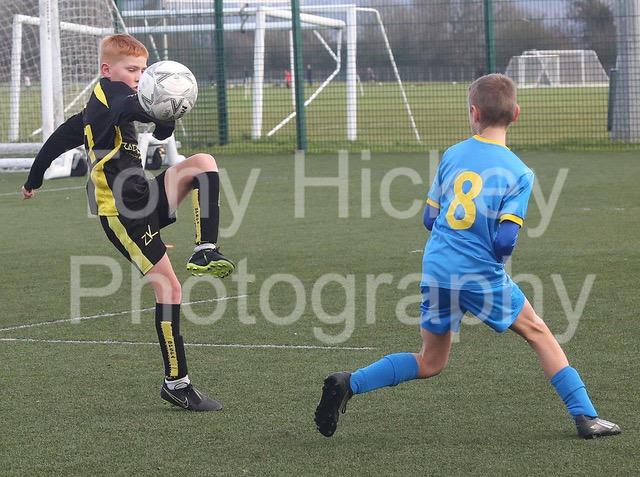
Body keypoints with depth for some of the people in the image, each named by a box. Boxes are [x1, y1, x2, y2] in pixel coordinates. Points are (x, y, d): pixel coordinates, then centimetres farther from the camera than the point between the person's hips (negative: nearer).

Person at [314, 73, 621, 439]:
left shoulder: (452, 155, 4)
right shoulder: (519, 173, -9)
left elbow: (430, 218, 9)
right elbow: (504, 242, -16)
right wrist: (498, 256, 6)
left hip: (436, 269, 4)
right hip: (482, 274, -4)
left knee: (430, 363, 17)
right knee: (538, 332, 15)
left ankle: (349, 383, 2)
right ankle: (585, 416, 13)